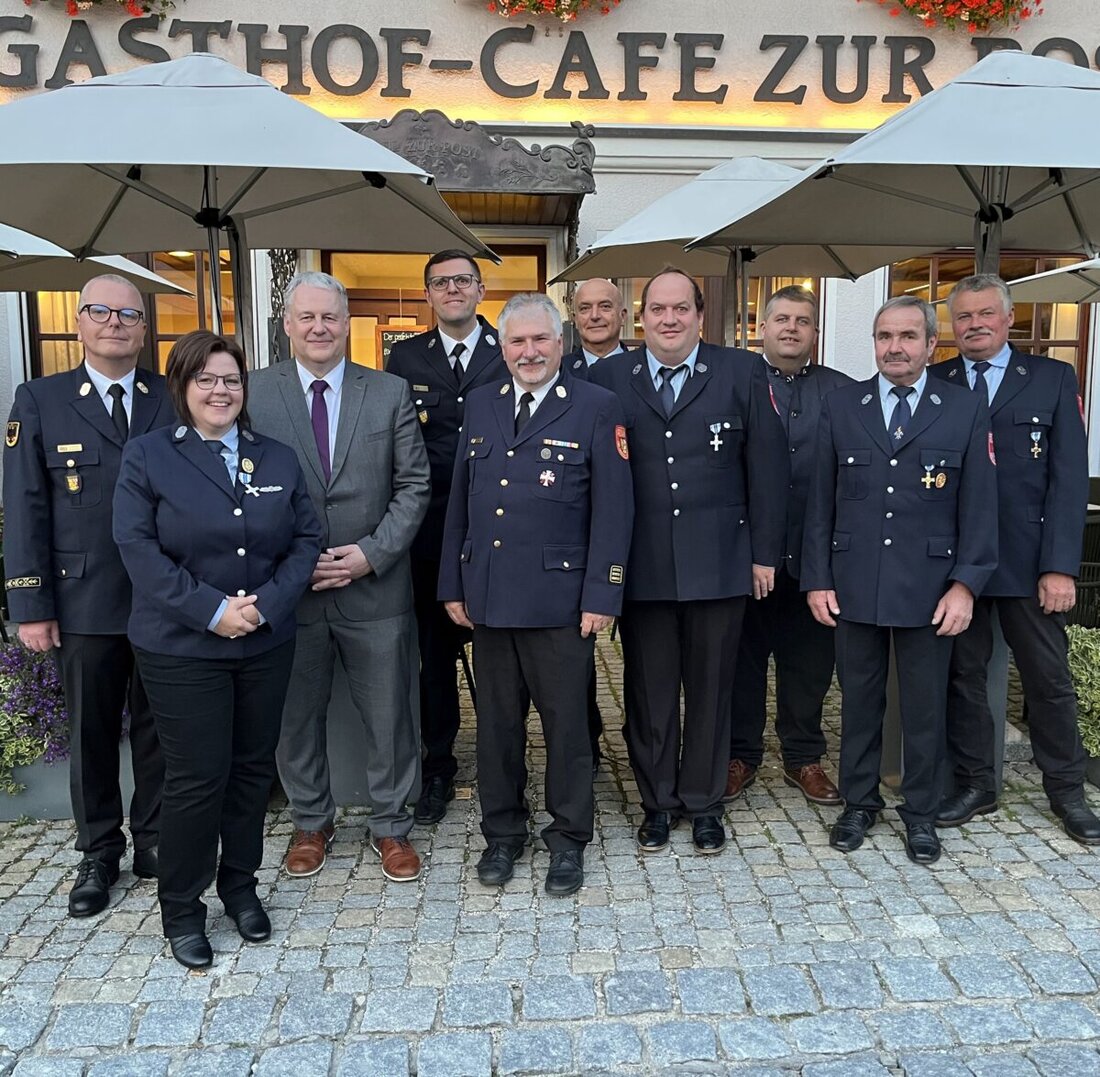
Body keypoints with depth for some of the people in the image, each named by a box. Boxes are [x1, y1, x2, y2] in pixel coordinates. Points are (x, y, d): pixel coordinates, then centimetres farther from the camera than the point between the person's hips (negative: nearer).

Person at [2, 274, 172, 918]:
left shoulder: (174, 399, 4)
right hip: (86, 605, 0)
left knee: (159, 727, 12)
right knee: (92, 732, 11)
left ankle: (155, 840, 29)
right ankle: (99, 853, 28)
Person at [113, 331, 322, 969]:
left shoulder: (278, 459, 7)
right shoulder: (148, 455, -3)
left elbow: (306, 539, 3)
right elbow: (138, 547, -10)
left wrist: (265, 605, -12)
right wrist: (211, 609, -18)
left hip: (267, 645, 4)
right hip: (183, 649, -3)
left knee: (253, 767, 13)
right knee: (197, 778, 2)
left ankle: (241, 883, 33)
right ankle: (182, 909, 22)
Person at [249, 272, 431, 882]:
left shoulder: (390, 393, 0)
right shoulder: (254, 393, -1)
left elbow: (414, 484, -1)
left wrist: (371, 553, -11)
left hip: (375, 587, 0)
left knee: (388, 716, 10)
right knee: (297, 715, 14)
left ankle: (391, 825, 30)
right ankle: (310, 823, 35)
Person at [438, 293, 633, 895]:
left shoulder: (595, 408, -3)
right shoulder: (480, 405, 11)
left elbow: (613, 510, -7)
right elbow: (459, 501, 12)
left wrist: (601, 595, -11)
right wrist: (452, 585, 8)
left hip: (559, 599, -4)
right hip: (487, 596, 4)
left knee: (565, 722, 7)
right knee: (497, 721, 13)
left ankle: (568, 838, 26)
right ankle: (501, 833, 30)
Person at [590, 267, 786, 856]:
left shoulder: (742, 372, 2)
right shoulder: (608, 378, 4)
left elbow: (765, 466, 2)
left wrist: (764, 553, 0)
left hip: (718, 561, 0)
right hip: (640, 565, 1)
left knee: (710, 687, 11)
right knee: (648, 690, 10)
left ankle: (703, 802, 29)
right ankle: (657, 801, 28)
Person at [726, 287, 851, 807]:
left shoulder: (842, 391, 7)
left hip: (813, 550, 2)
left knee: (809, 660, 12)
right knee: (743, 655, 10)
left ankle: (804, 758, 28)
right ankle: (740, 755, 25)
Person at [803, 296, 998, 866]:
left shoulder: (964, 411, 1)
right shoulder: (841, 405, 4)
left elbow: (978, 505, 0)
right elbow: (821, 499, 4)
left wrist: (966, 583, -7)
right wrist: (817, 578, -1)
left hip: (929, 588, -1)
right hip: (854, 584, 1)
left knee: (925, 706, 9)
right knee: (858, 700, 12)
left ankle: (920, 812, 27)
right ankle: (858, 802, 29)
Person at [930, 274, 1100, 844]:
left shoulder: (1052, 378, 3)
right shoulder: (933, 385, 6)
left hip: (1028, 559, -1)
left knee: (1049, 678, 8)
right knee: (963, 675, 9)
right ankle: (974, 784, 23)